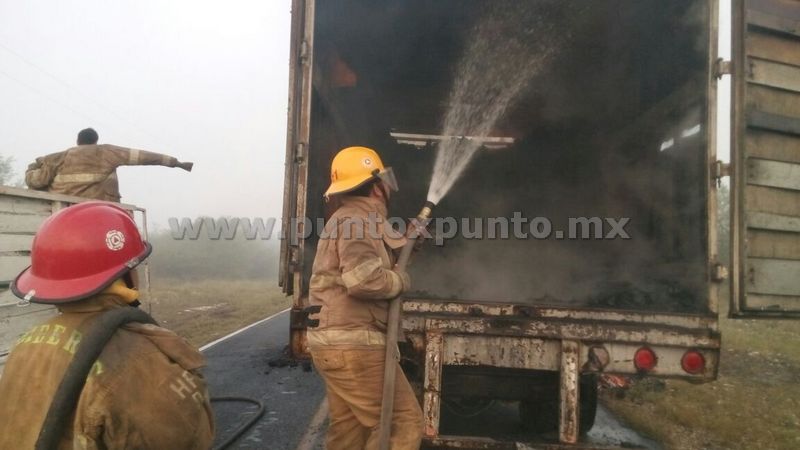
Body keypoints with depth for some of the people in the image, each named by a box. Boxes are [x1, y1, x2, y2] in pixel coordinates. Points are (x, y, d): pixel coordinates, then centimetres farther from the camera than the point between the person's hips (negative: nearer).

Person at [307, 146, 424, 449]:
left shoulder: (348, 218, 21)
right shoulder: (358, 220, -15)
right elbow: (363, 279, -30)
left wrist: (407, 244, 20)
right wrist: (400, 280, -12)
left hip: (336, 342, 11)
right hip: (353, 344, -11)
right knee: (404, 423, -5)